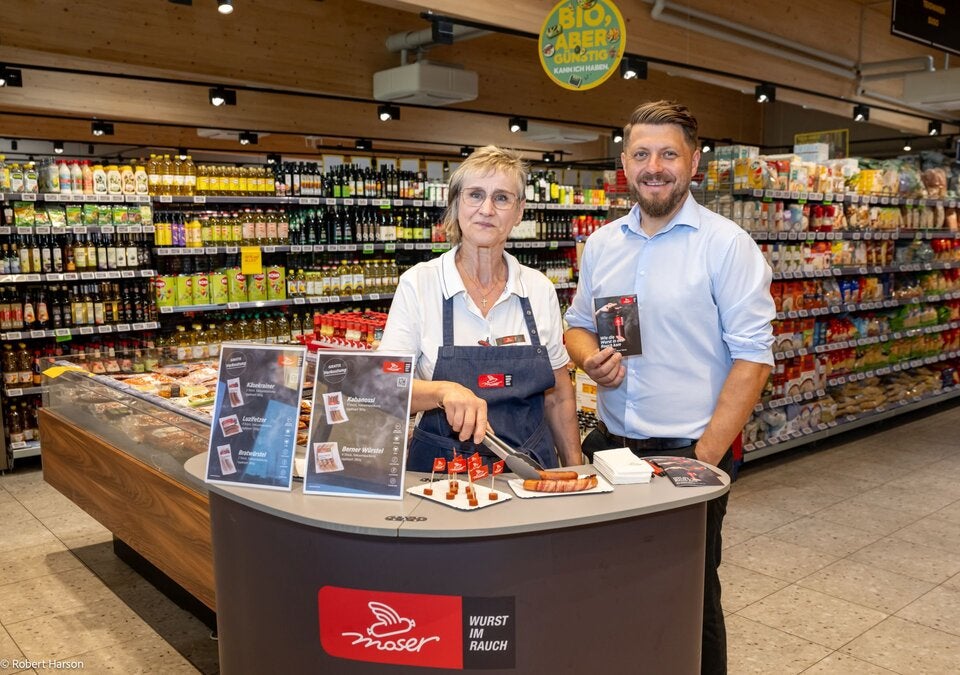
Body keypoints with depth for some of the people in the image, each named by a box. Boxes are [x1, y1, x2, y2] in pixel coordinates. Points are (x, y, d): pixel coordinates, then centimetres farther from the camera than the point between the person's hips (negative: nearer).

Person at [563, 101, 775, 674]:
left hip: (690, 452, -4)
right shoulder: (601, 243, 7)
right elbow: (578, 325, 16)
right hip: (609, 444, 5)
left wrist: (706, 455, -16)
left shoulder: (726, 245, -9)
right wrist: (590, 357, -7)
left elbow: (752, 357, -12)